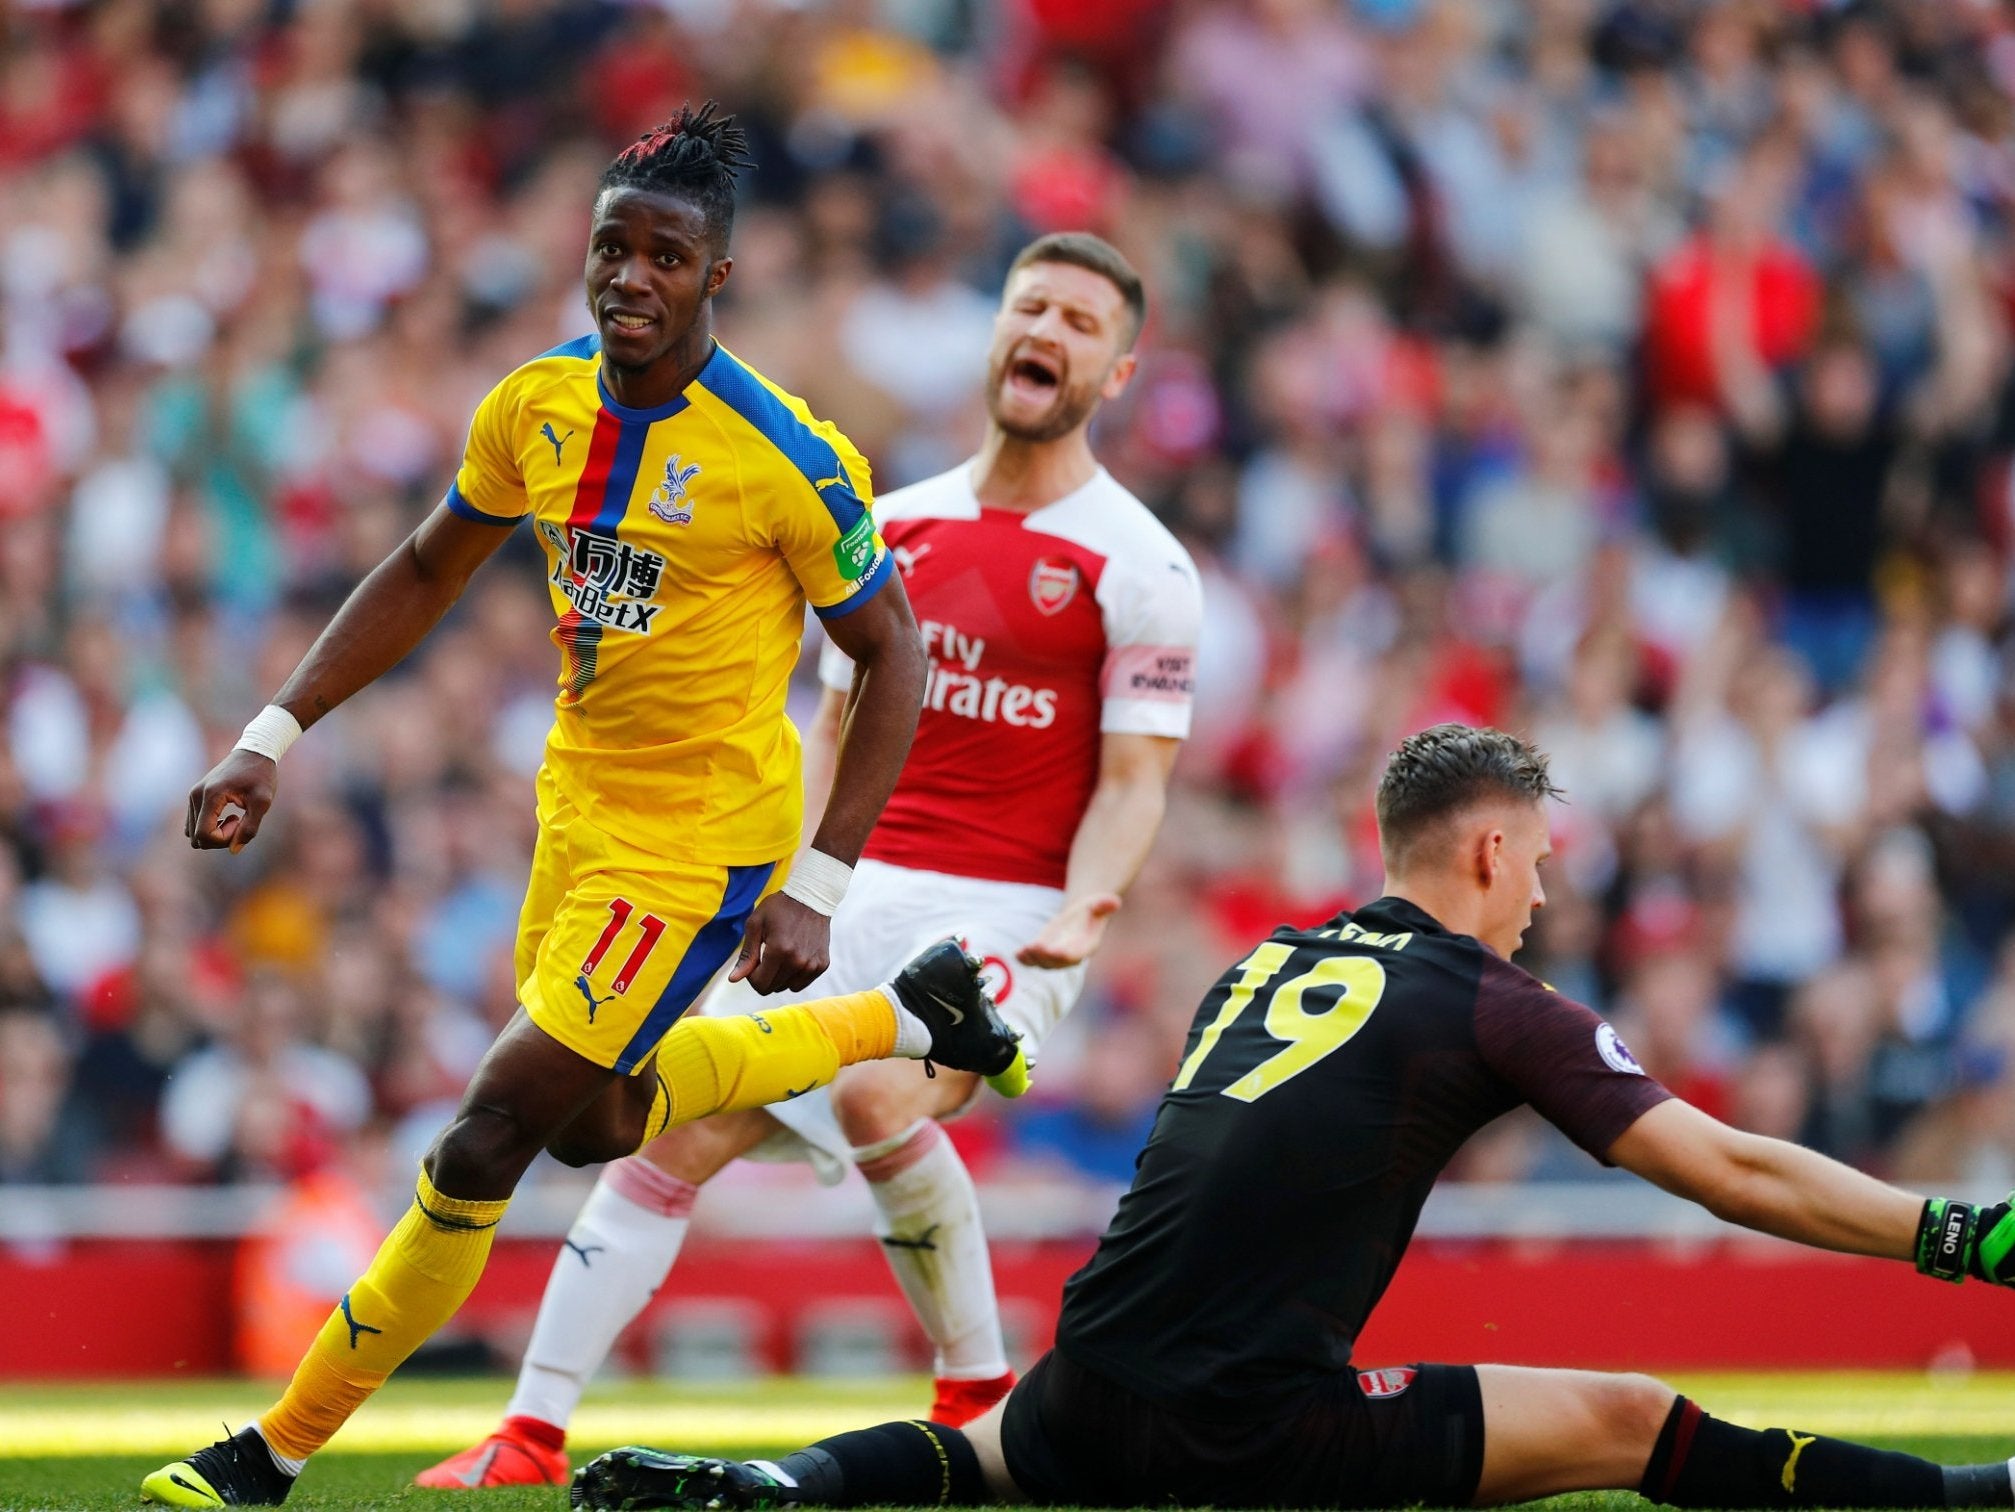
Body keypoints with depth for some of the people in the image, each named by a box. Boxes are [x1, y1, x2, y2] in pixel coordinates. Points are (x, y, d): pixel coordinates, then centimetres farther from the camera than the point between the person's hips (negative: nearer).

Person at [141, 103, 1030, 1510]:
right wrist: (274, 737, 4)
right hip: (580, 801, 8)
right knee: (593, 1123, 23)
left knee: (489, 1137, -11)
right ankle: (906, 1015, 40)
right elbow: (427, 573, 12)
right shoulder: (536, 407, -3)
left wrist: (815, 892, -16)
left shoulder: (787, 458, -20)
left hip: (701, 836, -8)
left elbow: (892, 653, -11)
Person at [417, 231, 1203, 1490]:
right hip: (858, 892, 5)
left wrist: (1080, 915, -23)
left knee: (876, 1101, -29)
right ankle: (533, 1434, 3)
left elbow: (1133, 780, -6)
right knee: (676, 1134, -3)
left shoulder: (1136, 565, -3)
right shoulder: (897, 526, 13)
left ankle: (980, 1387, -6)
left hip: (1004, 912, -5)